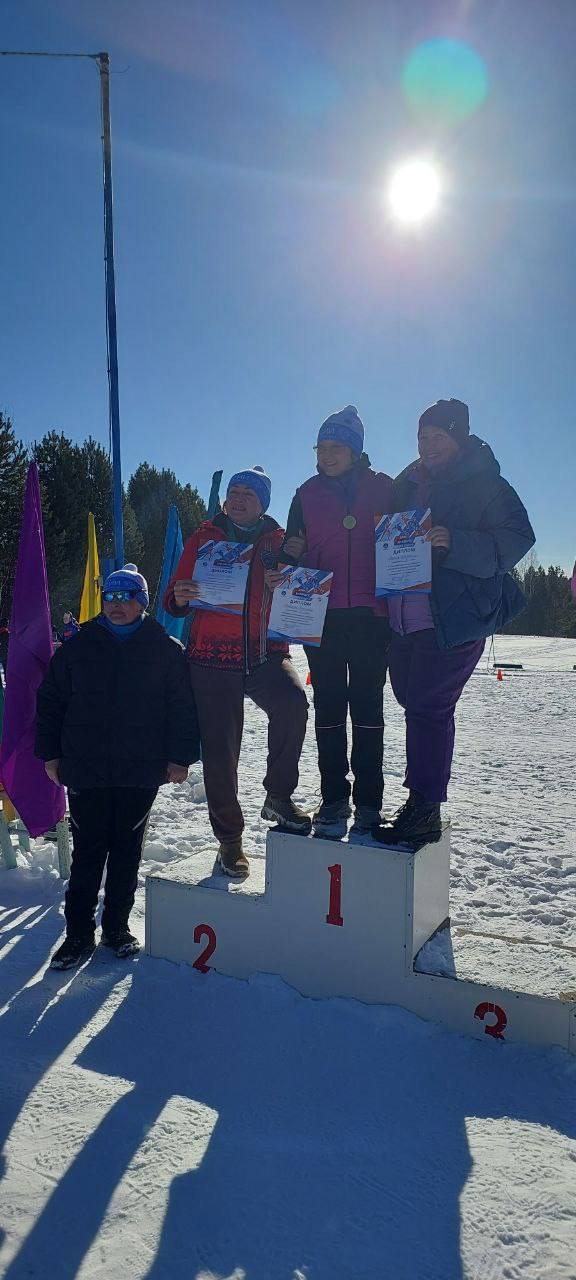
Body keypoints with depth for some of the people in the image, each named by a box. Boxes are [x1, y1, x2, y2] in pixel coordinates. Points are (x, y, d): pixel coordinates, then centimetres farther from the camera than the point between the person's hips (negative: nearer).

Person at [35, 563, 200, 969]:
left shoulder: (166, 649, 1)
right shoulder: (78, 646, 6)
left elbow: (182, 708, 1)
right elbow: (51, 702, 10)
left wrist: (180, 757, -3)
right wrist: (50, 753, 6)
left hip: (141, 771, 0)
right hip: (85, 769, 1)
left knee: (127, 852, 11)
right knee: (87, 852, 5)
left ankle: (117, 926, 25)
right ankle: (79, 932, 17)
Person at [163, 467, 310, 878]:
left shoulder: (279, 541, 9)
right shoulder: (204, 539, 8)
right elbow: (174, 599, 8)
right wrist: (180, 598, -16)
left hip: (266, 653, 0)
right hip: (213, 658, 0)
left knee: (293, 703, -31)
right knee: (220, 751, 1)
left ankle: (279, 797, -10)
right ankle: (229, 839, 21)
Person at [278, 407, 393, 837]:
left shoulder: (382, 487, 6)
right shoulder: (307, 494, 11)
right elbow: (293, 552, 13)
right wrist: (290, 556, -10)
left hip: (370, 614, -2)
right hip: (321, 614, 2)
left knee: (367, 706, 1)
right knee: (329, 705, 3)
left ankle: (369, 802, 7)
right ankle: (333, 799, 11)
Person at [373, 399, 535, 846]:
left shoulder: (485, 485, -2)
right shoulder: (408, 483, 18)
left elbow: (516, 540, -12)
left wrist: (454, 543, -22)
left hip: (454, 619, -7)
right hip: (405, 620, 7)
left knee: (428, 708, -10)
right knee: (414, 704, 10)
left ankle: (424, 811, -2)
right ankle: (422, 805, 21)